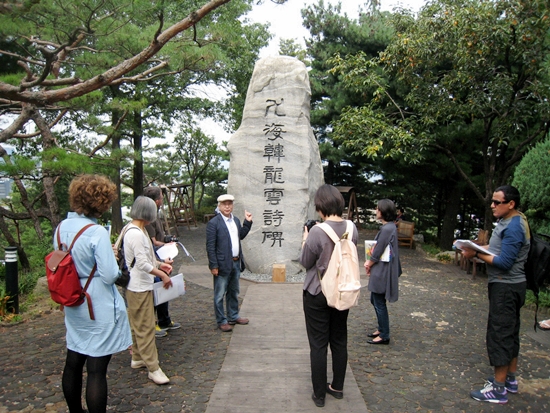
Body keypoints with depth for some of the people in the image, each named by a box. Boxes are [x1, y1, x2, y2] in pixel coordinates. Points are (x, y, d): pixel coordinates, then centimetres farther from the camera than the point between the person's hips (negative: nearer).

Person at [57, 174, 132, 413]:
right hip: (99, 307, -8)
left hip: (73, 306, 8)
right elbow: (109, 275, -22)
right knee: (96, 369, 3)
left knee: (73, 362, 20)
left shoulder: (61, 228, 2)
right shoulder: (97, 232, -22)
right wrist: (112, 258, -2)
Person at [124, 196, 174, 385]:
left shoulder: (136, 230, 10)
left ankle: (137, 358, 33)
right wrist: (162, 275, -16)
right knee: (145, 327, -4)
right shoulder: (136, 234, -23)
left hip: (139, 285, 11)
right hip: (139, 286, -11)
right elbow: (143, 264, -25)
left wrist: (159, 264, 10)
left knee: (138, 325, 20)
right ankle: (153, 368, 4)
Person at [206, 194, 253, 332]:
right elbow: (210, 246, -15)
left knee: (234, 292, 20)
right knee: (220, 294, 5)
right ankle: (221, 321, 17)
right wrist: (214, 266, -17)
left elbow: (241, 236, 18)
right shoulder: (213, 223, -13)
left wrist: (247, 222, 7)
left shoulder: (236, 220, 8)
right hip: (222, 264, -7)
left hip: (236, 263, 7)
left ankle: (233, 316, 35)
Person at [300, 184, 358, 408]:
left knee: (318, 344, 7)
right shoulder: (352, 229, -5)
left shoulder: (317, 231, -22)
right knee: (339, 341, 18)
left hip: (317, 294, -5)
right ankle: (337, 387, 33)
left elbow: (306, 262, -11)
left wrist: (305, 240, 4)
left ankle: (319, 394, 19)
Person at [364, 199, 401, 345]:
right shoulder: (389, 226, 9)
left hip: (382, 271, -10)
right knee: (375, 300, 21)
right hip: (380, 270, 10)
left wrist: (369, 265, -3)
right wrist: (370, 263, 5)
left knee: (379, 303, 2)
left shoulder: (387, 229, -22)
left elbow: (378, 251, -19)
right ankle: (381, 329, 34)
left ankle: (384, 336, 15)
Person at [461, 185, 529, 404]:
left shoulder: (513, 227, -21)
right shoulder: (510, 221, 9)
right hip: (509, 286, 10)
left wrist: (477, 254, -19)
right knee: (510, 332, 18)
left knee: (499, 334, -4)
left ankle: (499, 389, 6)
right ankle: (510, 379, 32)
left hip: (505, 287, -10)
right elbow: (500, 247, 15)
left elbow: (504, 262, -24)